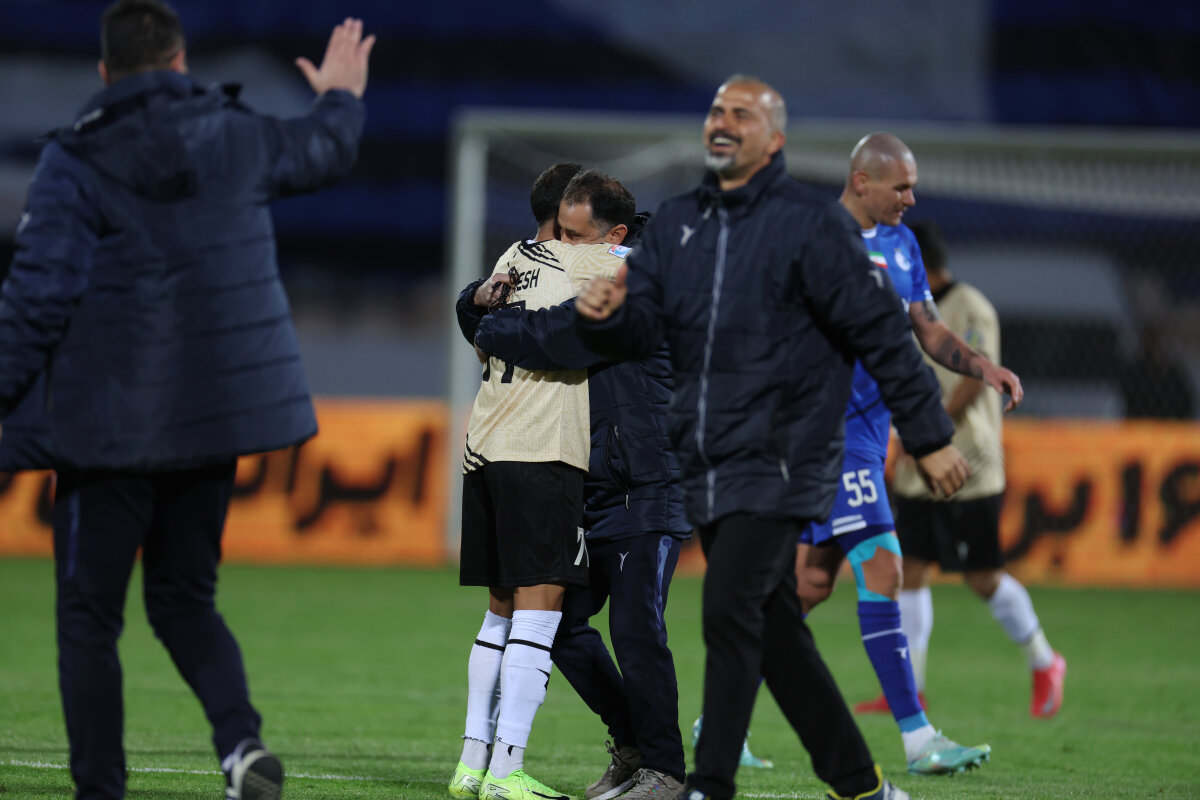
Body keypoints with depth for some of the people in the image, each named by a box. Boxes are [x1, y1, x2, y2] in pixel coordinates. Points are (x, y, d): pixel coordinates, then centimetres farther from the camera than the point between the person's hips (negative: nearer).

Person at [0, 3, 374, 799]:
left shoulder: (76, 161, -9)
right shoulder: (235, 138, 5)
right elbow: (322, 151, 26)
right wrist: (343, 98, 48)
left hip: (107, 426, -5)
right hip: (212, 421, 5)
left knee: (89, 617, 5)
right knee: (184, 600, 16)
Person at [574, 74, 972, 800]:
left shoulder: (812, 223, -6)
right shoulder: (677, 224, 12)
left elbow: (881, 332, -6)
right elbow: (643, 327, 7)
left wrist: (931, 437, -6)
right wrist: (608, 315, -17)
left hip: (778, 461, -7)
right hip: (703, 463, 7)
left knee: (730, 612, -17)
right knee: (774, 629, 10)